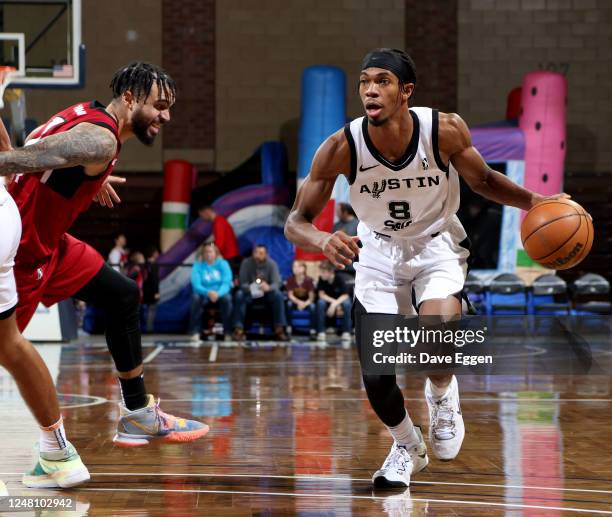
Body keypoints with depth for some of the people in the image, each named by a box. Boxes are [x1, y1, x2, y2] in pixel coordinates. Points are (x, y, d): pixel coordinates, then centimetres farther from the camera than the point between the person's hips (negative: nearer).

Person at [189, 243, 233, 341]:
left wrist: (218, 293, -35)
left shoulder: (223, 264, -2)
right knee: (195, 297, -33)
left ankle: (228, 332, -24)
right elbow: (196, 284, -13)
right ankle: (195, 332, -28)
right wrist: (208, 292, -35)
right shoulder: (198, 266, -2)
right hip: (204, 294, 0)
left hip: (220, 294, 0)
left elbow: (227, 283, -13)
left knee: (227, 297, -34)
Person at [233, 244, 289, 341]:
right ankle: (239, 329, -32)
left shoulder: (272, 264, -10)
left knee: (278, 295, -30)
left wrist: (269, 287, -42)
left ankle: (279, 329, -26)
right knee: (239, 295, -31)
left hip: (267, 293, 1)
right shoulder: (246, 263, -11)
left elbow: (277, 283, -17)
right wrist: (249, 288, -37)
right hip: (250, 293, 0)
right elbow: (242, 283, -13)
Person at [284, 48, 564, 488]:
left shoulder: (446, 130, -24)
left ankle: (443, 401, 6)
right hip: (379, 253, 1)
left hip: (437, 246, -1)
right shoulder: (341, 148, -25)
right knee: (377, 378, -4)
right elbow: (296, 222, -18)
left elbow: (482, 180, -3)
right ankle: (407, 446, 29)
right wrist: (323, 241, -41)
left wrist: (533, 201, -18)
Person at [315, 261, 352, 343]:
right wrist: (334, 302, -29)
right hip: (328, 300, 1)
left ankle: (346, 332, -26)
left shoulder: (339, 279, -21)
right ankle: (321, 332, -28)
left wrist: (334, 304, -39)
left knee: (347, 303, -35)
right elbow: (321, 294, -18)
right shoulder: (321, 279, -17)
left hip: (340, 299, -1)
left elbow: (345, 295, -23)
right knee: (320, 302, -33)